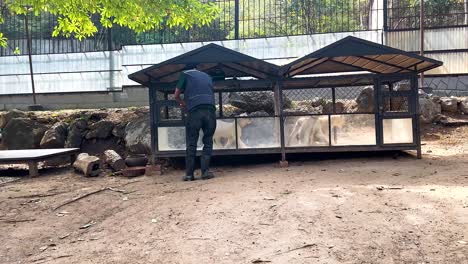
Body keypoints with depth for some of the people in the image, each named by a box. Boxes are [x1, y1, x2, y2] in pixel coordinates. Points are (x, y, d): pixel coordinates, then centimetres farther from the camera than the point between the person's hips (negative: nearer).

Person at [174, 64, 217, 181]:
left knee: (191, 143, 4)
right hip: (210, 110, 3)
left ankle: (189, 174, 4)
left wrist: (183, 104, 34)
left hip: (194, 111, -2)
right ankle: (205, 171, 0)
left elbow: (176, 95, 14)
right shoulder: (207, 76, 27)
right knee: (208, 142, 9)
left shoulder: (185, 74, 16)